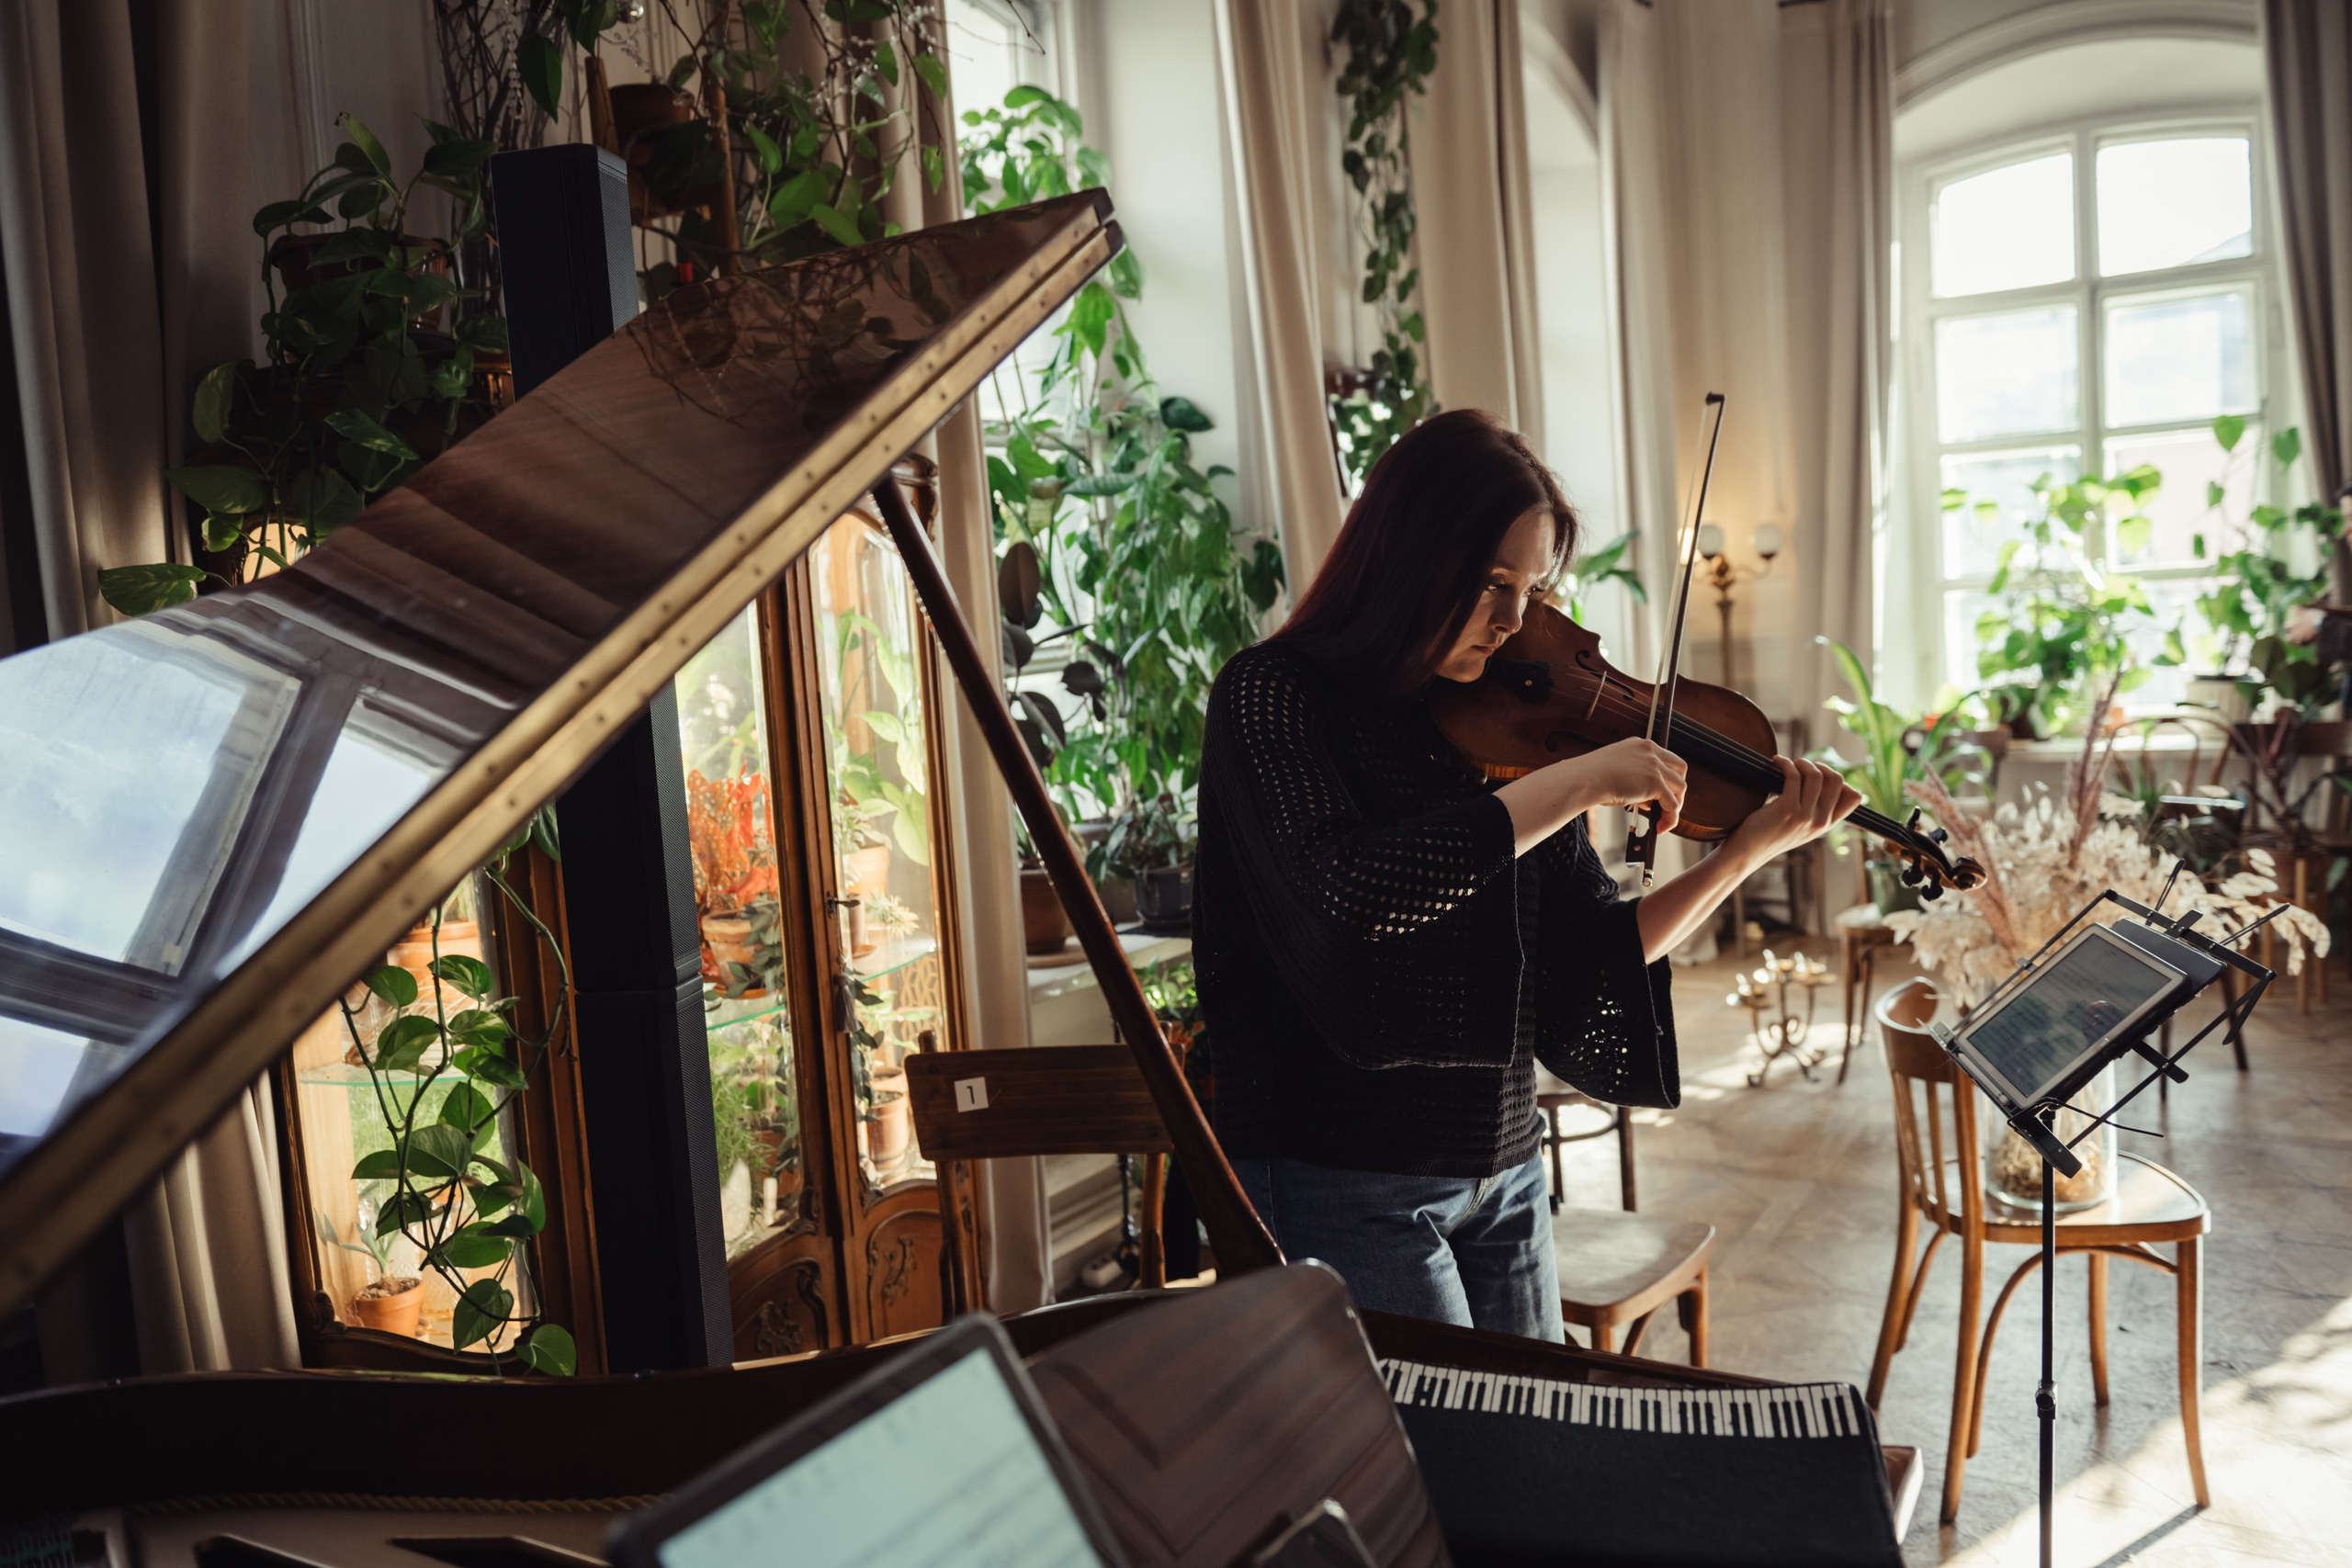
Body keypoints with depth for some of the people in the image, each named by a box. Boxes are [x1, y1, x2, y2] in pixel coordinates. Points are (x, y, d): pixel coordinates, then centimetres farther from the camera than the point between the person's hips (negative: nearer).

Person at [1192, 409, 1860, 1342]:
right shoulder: (1273, 694, -11)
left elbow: (1586, 964, 5)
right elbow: (1340, 896, -30)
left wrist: (1747, 852, -5)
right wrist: (1572, 785, -25)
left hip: (1505, 1175, 6)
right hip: (1339, 1185, -6)